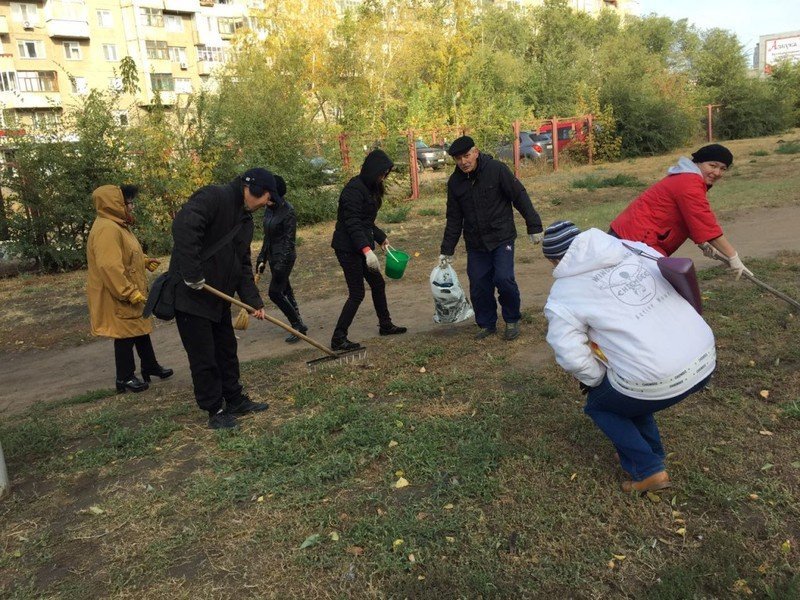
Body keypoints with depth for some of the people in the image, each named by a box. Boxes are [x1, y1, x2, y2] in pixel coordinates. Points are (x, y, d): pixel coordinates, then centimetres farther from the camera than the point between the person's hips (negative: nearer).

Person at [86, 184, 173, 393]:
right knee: (125, 335, 1)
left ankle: (150, 366, 33)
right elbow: (110, 267, -30)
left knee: (141, 330, 19)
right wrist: (130, 293, -29)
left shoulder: (118, 225, 11)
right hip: (119, 298, -11)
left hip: (131, 295, 11)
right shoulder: (107, 229, -24)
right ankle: (125, 378, 14)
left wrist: (145, 261, 15)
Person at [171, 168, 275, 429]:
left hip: (219, 297, 9)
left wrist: (253, 300, 5)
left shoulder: (245, 219, 12)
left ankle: (235, 400, 32)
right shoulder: (214, 197, -17)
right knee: (204, 358, 2)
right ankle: (215, 411, 15)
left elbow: (243, 264, 14)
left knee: (227, 351, 18)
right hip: (190, 295, -9)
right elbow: (184, 226, -33)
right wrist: (192, 274, -32)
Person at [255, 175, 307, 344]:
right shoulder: (268, 209, 8)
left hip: (284, 257, -9)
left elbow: (289, 240, -18)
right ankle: (298, 325, 25)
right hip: (273, 256, 9)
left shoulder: (288, 212, -17)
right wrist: (262, 258, 17)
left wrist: (281, 263, -22)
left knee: (275, 292, -10)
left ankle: (298, 325, -1)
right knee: (285, 291, 14)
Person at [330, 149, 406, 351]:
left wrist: (381, 239, 26)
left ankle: (385, 325, 34)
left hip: (361, 247, 10)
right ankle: (338, 338, 2)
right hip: (348, 248, -10)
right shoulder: (354, 189, -19)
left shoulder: (369, 188, 12)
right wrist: (367, 250, -34)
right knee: (357, 293, -6)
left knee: (378, 284, 17)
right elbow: (352, 224, -26)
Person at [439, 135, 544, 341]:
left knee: (503, 278, -16)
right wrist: (447, 250, 8)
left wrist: (534, 226, -7)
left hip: (502, 238, -4)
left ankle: (512, 320, 8)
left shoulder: (496, 169, -11)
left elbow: (520, 197, -7)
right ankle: (487, 324, 24)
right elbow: (454, 219, 9)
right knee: (478, 286, 3)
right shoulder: (455, 182, 2)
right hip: (475, 244, 4)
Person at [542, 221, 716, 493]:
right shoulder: (634, 248, 8)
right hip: (705, 361, 7)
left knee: (599, 404, 22)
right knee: (627, 394, 31)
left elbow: (572, 356, -10)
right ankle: (654, 455, 39)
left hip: (656, 381, -6)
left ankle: (649, 471, 17)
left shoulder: (563, 296, -5)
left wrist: (596, 378, 9)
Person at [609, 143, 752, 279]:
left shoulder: (686, 178, 19)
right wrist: (733, 257, -11)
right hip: (636, 239, -11)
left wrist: (703, 244, 9)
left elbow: (690, 220, 24)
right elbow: (707, 225, -16)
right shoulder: (689, 184, -15)